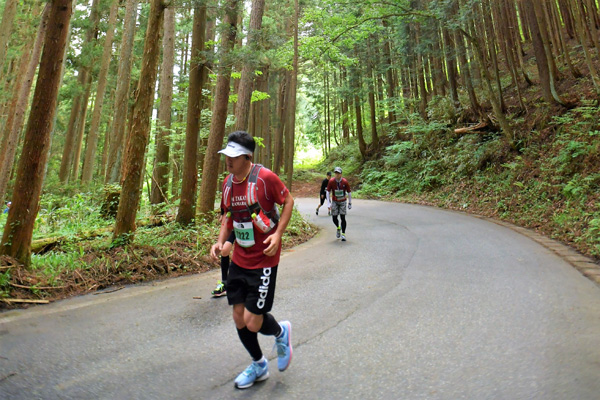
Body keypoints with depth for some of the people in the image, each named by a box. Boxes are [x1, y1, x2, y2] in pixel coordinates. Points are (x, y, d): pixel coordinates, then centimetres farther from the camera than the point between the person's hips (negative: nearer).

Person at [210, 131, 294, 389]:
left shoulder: (265, 177, -17)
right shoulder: (228, 182, 4)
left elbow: (288, 201, -6)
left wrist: (278, 234, -16)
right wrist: (220, 242, 2)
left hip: (263, 260, -7)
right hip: (239, 259, 7)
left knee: (252, 322, -5)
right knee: (239, 318, 11)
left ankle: (281, 333, 31)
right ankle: (258, 365, 36)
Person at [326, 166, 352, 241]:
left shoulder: (345, 182, -12)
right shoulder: (331, 181, -11)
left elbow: (349, 192, -2)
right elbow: (328, 192, -3)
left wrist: (350, 203, 0)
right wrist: (329, 203, -9)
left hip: (342, 201, -1)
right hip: (334, 201, 1)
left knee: (343, 218, -8)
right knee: (334, 218, -3)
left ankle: (343, 234, 2)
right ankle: (338, 228, 30)